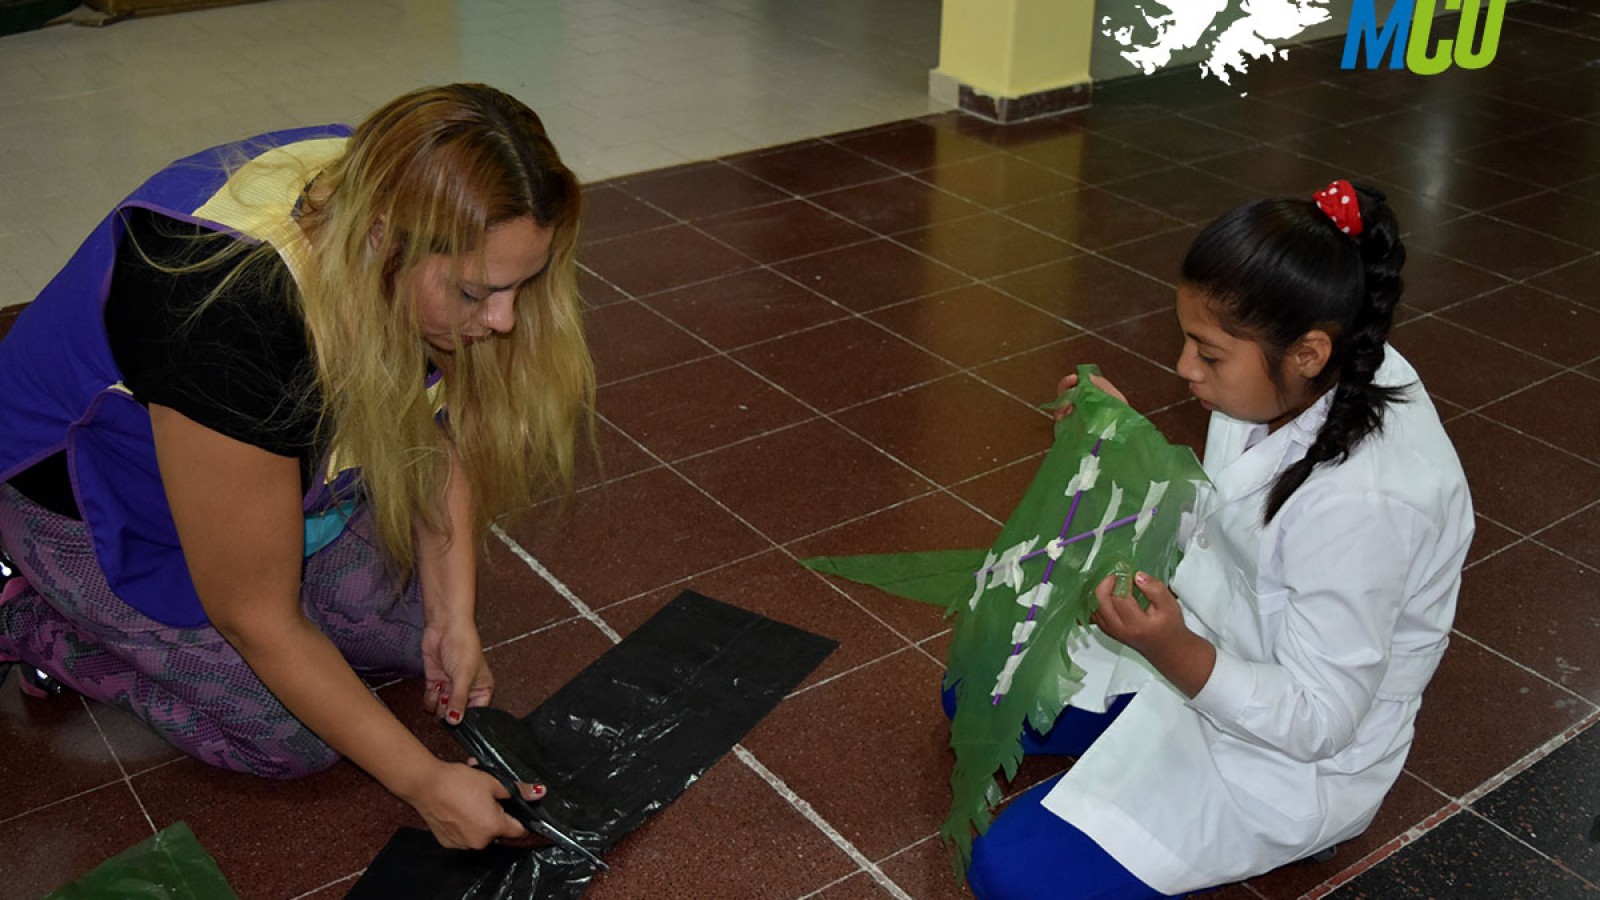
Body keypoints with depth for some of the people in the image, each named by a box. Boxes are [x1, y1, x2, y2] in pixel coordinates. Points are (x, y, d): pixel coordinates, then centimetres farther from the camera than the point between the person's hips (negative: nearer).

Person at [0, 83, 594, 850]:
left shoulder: (401, 199, -22)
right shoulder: (234, 316, -42)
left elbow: (446, 436, -5)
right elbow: (256, 618, -31)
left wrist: (454, 619, -12)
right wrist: (424, 783, -26)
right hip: (102, 505, -6)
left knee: (418, 629, -4)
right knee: (293, 738, -10)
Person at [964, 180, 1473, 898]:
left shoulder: (1362, 501, -35)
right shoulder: (1297, 384, -10)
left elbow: (1317, 723, -27)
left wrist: (1174, 652, -41)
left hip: (1292, 759, -8)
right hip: (1208, 648, 8)